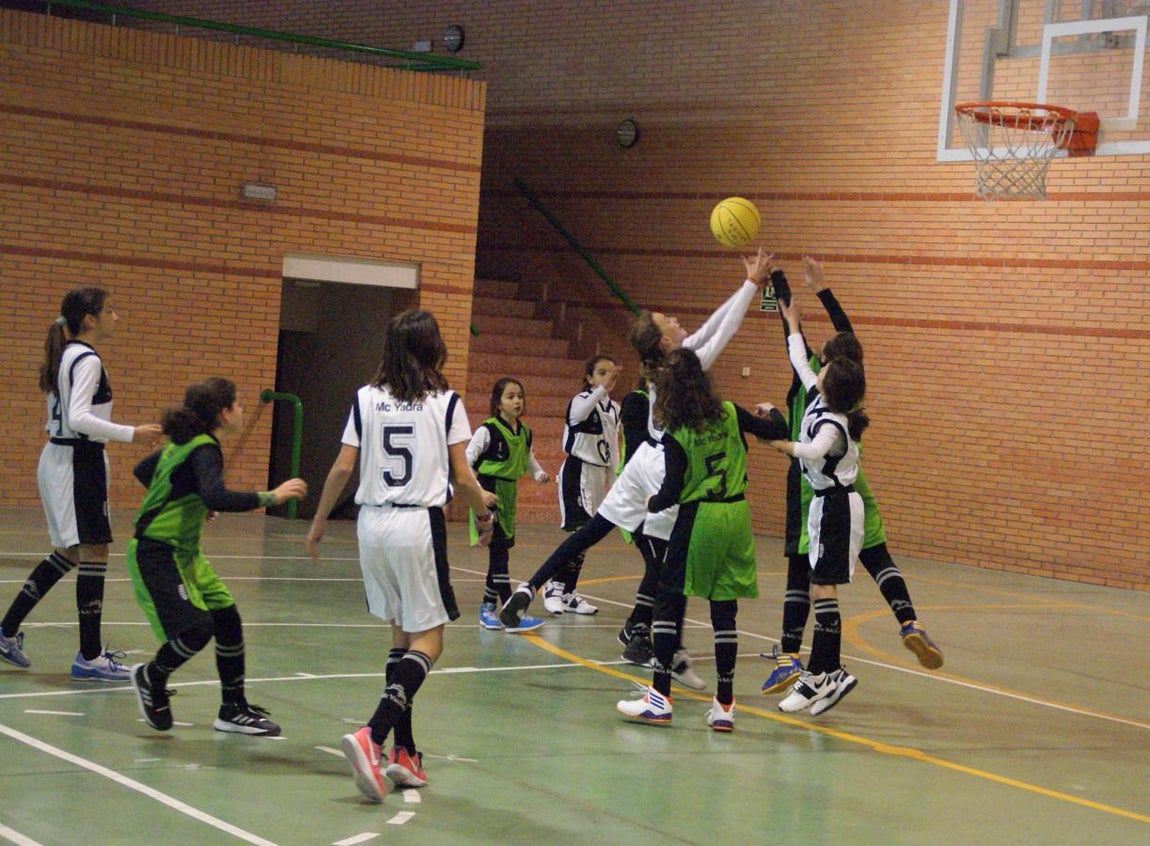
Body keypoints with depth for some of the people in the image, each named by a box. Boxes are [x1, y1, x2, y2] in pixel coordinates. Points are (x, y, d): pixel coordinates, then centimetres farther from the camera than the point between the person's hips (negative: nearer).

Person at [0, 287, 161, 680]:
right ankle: (89, 658, -7)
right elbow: (78, 417, -26)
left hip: (57, 457, 10)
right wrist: (131, 434, -29)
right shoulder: (88, 360, -15)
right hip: (79, 460, -10)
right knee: (94, 551, -7)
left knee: (66, 553, 18)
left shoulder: (65, 356, 14)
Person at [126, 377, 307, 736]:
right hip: (156, 555, -10)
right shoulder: (204, 450, -19)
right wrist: (271, 497, -30)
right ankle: (151, 678, 11)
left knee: (228, 619, 7)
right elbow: (218, 498, -37)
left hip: (184, 552, 10)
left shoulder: (184, 443, 9)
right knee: (197, 628, -17)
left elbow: (142, 471, 23)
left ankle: (234, 710, 15)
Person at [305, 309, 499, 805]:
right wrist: (484, 508, 17)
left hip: (372, 523, 4)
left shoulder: (366, 398, 4)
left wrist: (319, 522, 14)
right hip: (420, 525, -4)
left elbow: (343, 468, 2)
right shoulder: (446, 402, -3)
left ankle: (404, 753, 12)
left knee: (401, 634, 15)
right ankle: (373, 735, -20)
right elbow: (462, 477, -3)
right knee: (427, 639, 1)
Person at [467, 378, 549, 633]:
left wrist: (539, 474, 5)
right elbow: (466, 461, -13)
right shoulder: (488, 430, -12)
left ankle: (488, 607, 24)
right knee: (499, 552, -12)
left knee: (501, 551, 11)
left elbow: (528, 459, 25)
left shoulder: (525, 433, 8)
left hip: (508, 497, 7)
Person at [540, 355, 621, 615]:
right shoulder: (582, 400, -9)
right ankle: (554, 588, -7)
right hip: (577, 471, -7)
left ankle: (567, 592, 14)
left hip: (599, 475, 7)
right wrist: (602, 389, -49)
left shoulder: (615, 409, 12)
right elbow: (579, 413, -36)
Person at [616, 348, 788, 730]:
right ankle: (724, 703, 8)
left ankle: (660, 697, 1)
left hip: (698, 518, -4)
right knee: (724, 610, 8)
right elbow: (777, 431, 12)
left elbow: (672, 491, -11)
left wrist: (652, 504, 10)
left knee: (668, 602, 5)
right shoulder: (730, 414, 2)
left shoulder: (676, 435, -9)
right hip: (737, 516, 4)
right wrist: (771, 411, 34)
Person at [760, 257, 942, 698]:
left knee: (800, 573, 0)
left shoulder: (810, 376, -8)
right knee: (878, 559, 5)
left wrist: (776, 277, 8)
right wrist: (821, 288, 22)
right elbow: (848, 333, 16)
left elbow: (791, 326, -1)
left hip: (809, 485, -2)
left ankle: (789, 656, -2)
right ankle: (909, 622, -17)